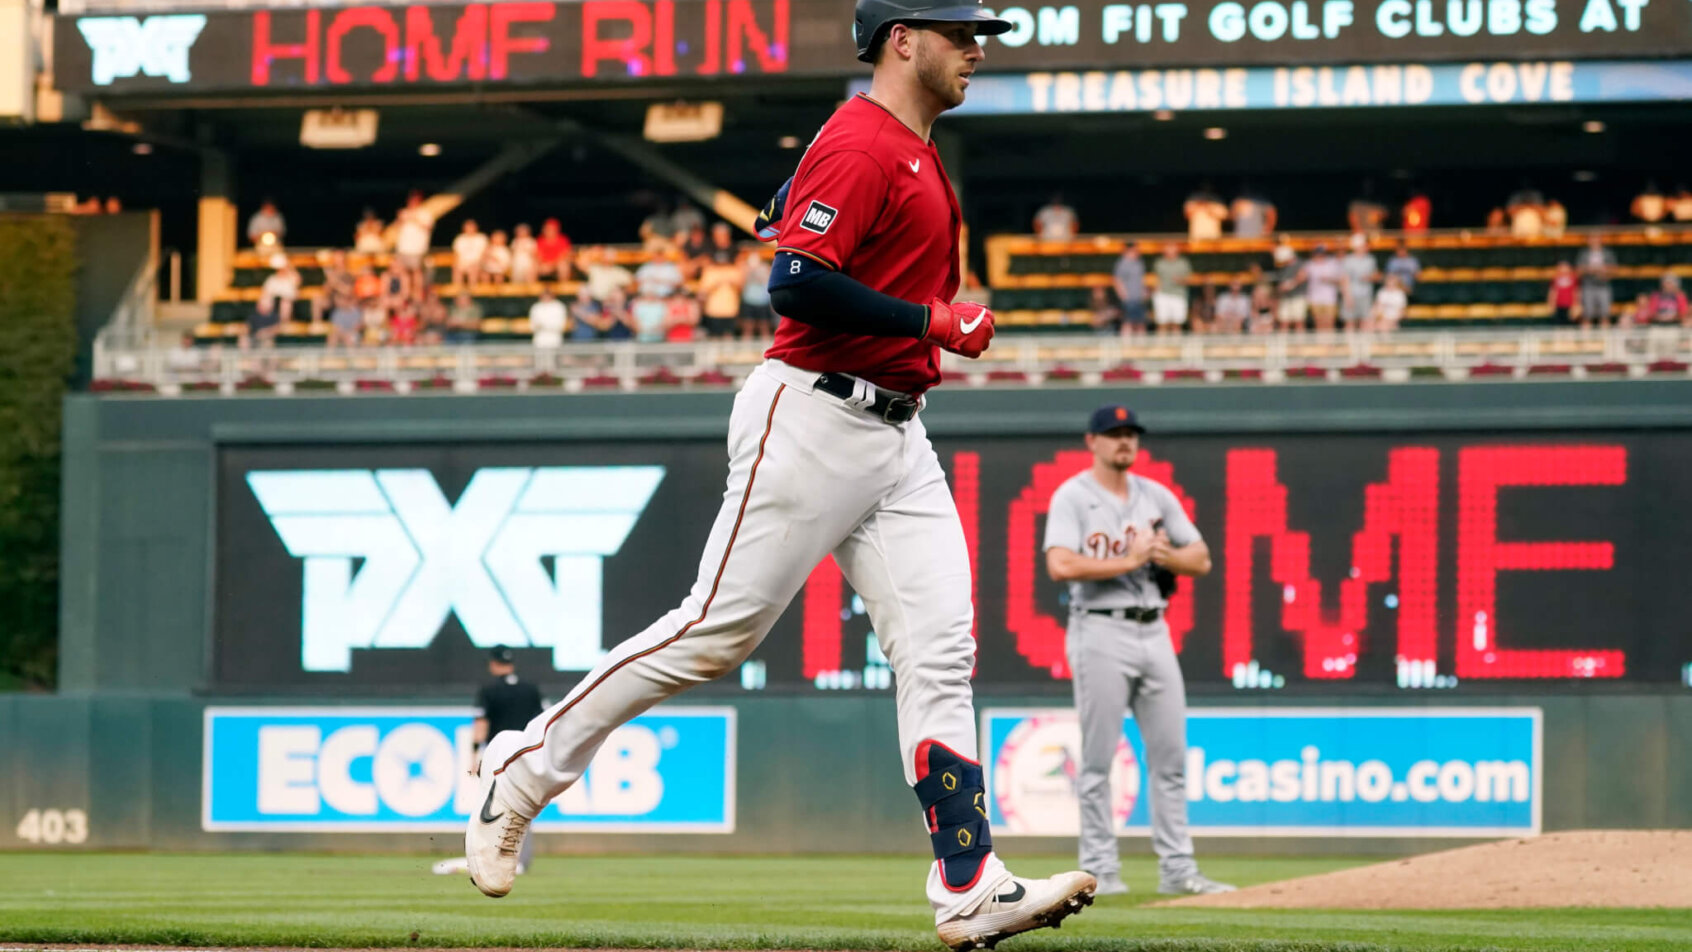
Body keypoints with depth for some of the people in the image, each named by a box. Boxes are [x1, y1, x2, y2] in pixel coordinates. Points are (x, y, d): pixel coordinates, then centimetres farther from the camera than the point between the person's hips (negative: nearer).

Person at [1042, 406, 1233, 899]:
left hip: (1154, 632, 6)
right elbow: (1061, 564, -18)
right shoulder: (1072, 497, -3)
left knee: (1170, 755, 4)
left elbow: (1201, 560, 13)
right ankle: (1099, 870, 2)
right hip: (1102, 632, -6)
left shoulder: (1157, 496, 14)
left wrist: (1167, 556, -8)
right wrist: (1128, 561, -15)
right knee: (1098, 759, -3)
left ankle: (1177, 870, 6)